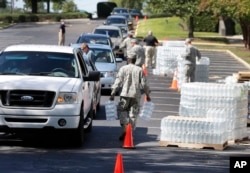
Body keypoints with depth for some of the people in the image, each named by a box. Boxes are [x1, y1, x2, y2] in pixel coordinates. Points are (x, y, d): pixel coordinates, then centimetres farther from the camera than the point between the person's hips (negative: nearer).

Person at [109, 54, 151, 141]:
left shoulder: (123, 69, 0)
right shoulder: (139, 70, 5)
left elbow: (118, 82, -5)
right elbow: (144, 84, 4)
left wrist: (112, 94, -2)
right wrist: (147, 95, 14)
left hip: (125, 94, -2)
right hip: (136, 95, 2)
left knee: (122, 111, 8)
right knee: (133, 113, 7)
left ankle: (124, 127, -15)